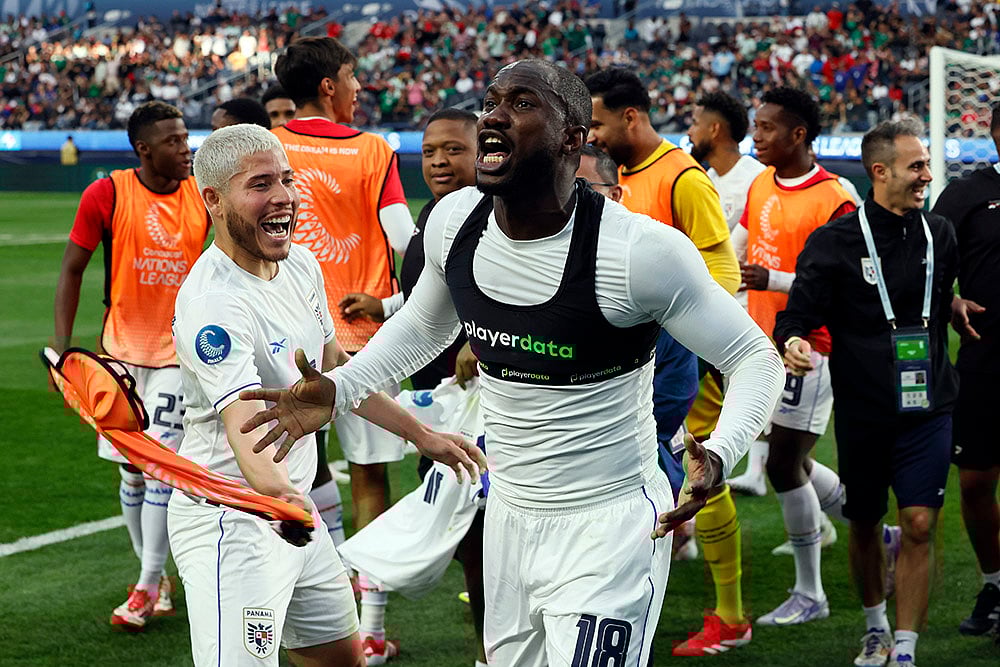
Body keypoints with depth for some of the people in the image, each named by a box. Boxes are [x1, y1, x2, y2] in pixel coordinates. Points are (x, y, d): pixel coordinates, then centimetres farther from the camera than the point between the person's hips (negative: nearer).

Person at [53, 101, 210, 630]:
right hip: (121, 348, 1)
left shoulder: (204, 195, -2)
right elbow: (72, 269, 0)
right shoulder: (107, 195, -7)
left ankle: (147, 589, -2)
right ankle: (155, 577, 23)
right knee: (131, 472, 6)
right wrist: (62, 343, -6)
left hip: (179, 350, -1)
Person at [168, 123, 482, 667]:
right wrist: (277, 493, -55)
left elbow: (334, 369, 21)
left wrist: (422, 435, 24)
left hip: (295, 511, 9)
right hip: (230, 521, -9)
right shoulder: (212, 302, -23)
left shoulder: (301, 266, 5)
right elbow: (243, 420, -36)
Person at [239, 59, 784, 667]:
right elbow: (425, 324, 19)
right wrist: (338, 390, 7)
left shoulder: (639, 249, -22)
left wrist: (718, 456, -31)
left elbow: (756, 356, -13)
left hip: (607, 530, -6)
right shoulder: (453, 221, -3)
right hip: (509, 518, 6)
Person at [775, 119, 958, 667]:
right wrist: (792, 340, -27)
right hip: (862, 411, -1)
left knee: (920, 525, -9)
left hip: (927, 410, 2)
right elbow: (799, 311, -8)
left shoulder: (939, 235, 7)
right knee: (864, 526, 12)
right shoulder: (835, 241, -5)